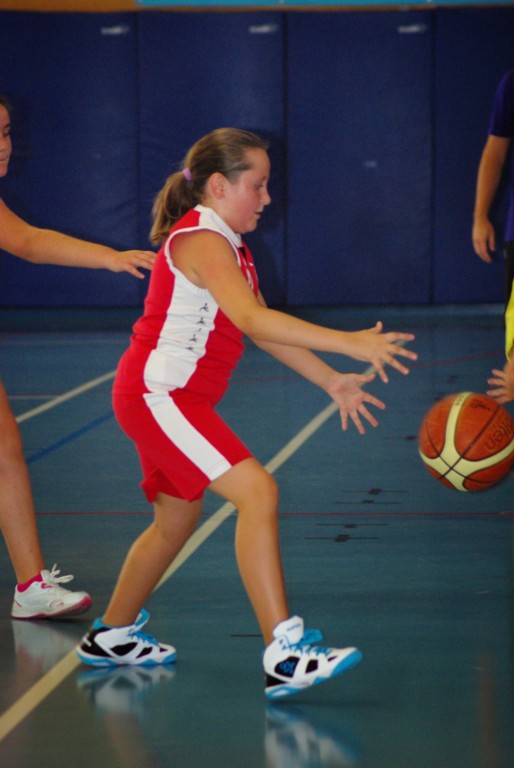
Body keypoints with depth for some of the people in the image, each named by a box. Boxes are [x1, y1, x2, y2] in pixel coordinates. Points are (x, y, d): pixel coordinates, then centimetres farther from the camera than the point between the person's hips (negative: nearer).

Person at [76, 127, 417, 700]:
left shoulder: (228, 246, 17)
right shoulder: (200, 239, -16)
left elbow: (262, 329, 17)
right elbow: (252, 320, -30)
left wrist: (331, 381, 8)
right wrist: (348, 343, -35)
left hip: (172, 400, 11)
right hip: (155, 394, -11)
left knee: (176, 520, 21)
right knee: (257, 492, -21)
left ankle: (111, 636, 38)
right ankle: (284, 656, -27)